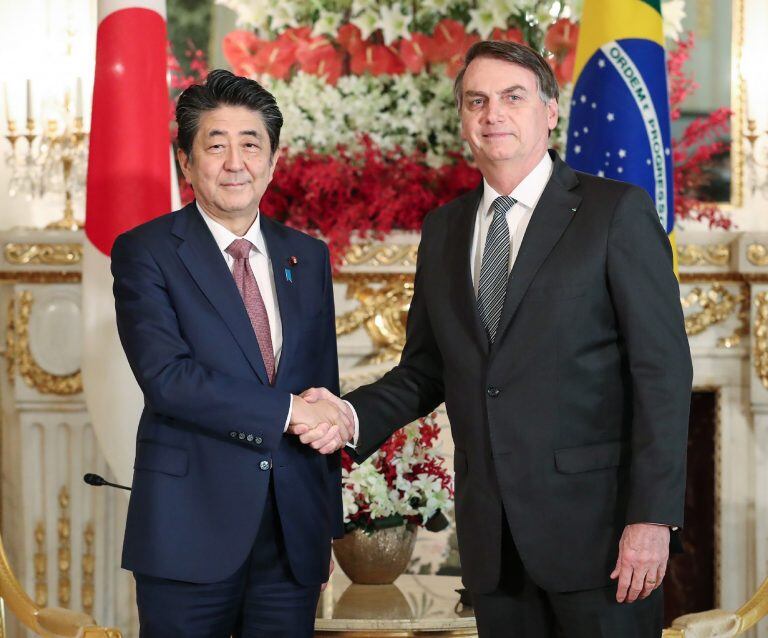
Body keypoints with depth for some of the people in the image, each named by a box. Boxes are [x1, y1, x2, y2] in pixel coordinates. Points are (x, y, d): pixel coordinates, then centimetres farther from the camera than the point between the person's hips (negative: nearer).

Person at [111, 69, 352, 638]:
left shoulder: (308, 256, 12)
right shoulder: (145, 252, -3)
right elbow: (166, 377, -16)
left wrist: (329, 517, 15)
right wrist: (287, 410, -15)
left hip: (295, 534, 4)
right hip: (191, 530, -4)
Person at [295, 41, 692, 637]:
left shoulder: (618, 212, -4)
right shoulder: (443, 230, 14)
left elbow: (663, 370, -8)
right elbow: (425, 369, 17)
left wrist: (652, 517, -15)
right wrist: (352, 416, -3)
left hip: (594, 521, -5)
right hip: (491, 536, 5)